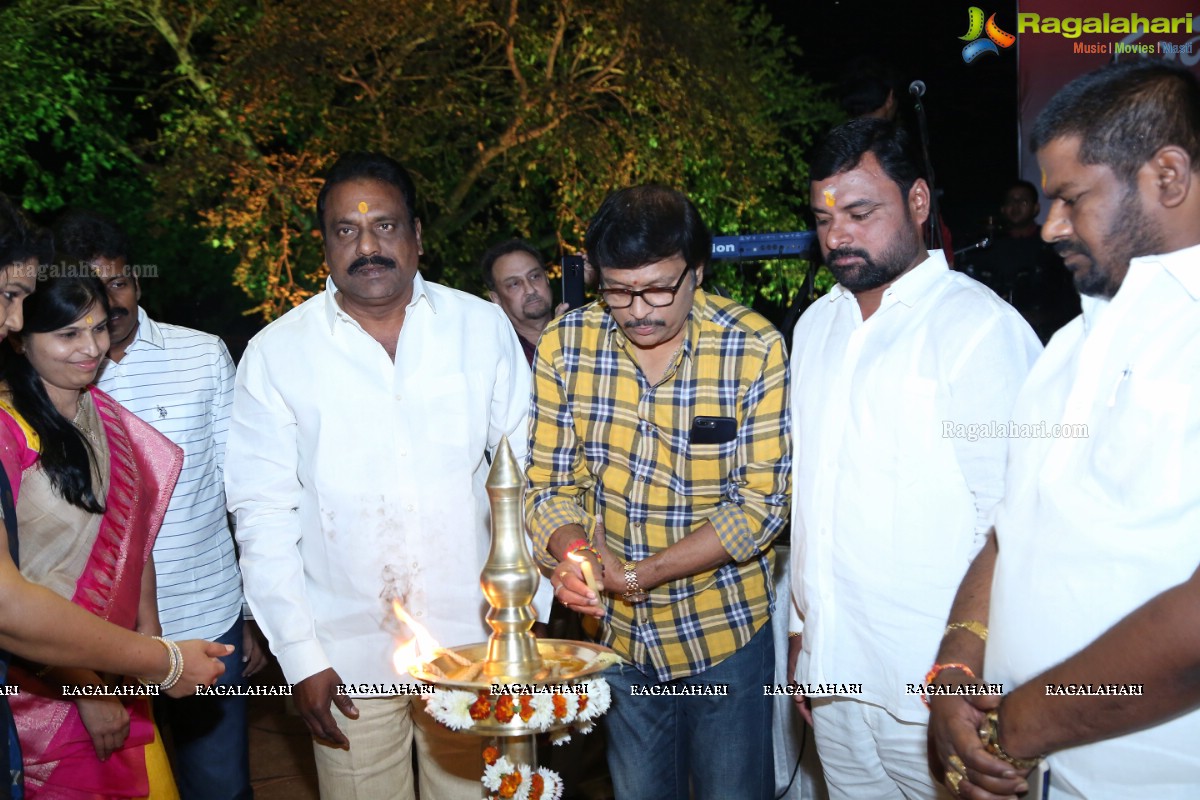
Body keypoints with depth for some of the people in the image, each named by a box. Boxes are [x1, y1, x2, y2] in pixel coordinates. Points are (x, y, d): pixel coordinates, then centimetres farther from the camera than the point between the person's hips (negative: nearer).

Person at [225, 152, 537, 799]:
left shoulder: (484, 328, -2)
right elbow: (263, 515, -1)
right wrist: (301, 657, -4)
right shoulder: (275, 354, -4)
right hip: (349, 659, 0)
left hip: (475, 645, 1)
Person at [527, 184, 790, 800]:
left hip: (726, 632, -2)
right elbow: (549, 484, -4)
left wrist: (636, 574, -21)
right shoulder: (564, 345, -9)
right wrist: (575, 553, -25)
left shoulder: (755, 348, -16)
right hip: (619, 632, 3)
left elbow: (760, 503, -16)